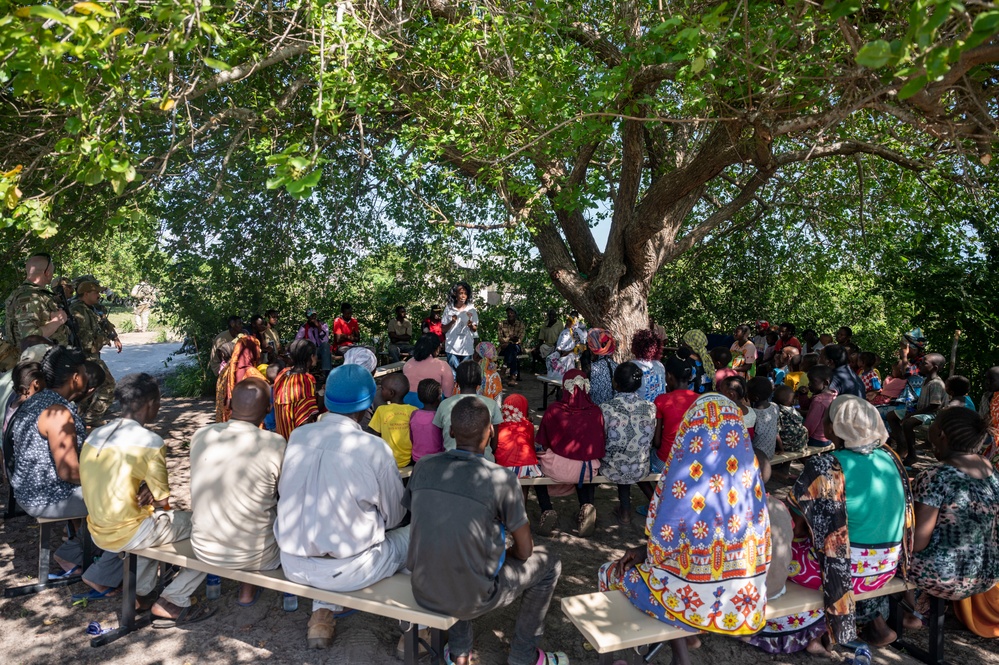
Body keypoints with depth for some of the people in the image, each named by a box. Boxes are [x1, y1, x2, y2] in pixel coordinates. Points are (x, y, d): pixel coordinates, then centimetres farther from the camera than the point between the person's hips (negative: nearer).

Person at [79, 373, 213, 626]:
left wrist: (144, 492, 0)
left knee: (156, 520, 34)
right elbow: (162, 501, -13)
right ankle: (172, 602, 4)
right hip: (127, 535, -9)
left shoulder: (94, 435, 5)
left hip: (97, 533, 9)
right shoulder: (149, 442, -19)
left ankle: (140, 594, 28)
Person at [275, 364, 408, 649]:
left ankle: (323, 615, 23)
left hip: (292, 565, 5)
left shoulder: (297, 436, -5)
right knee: (414, 535, 17)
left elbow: (287, 495, 10)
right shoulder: (375, 448, -18)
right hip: (345, 571, -4)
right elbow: (394, 516, -5)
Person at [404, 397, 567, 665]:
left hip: (423, 592, 4)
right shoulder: (502, 479, -18)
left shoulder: (424, 467, -6)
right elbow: (524, 550, -7)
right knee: (549, 565, 17)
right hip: (472, 599, -4)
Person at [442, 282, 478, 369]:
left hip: (467, 348, 1)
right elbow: (443, 329, 4)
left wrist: (470, 325, -17)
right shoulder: (449, 309, 0)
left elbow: (475, 329, 4)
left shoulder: (471, 310, 1)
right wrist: (452, 322, -14)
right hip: (452, 348, -1)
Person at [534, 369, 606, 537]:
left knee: (536, 464, 30)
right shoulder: (596, 412, -7)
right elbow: (600, 446, 4)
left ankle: (547, 511, 13)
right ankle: (586, 507, 13)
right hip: (587, 471, 2)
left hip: (556, 469, -2)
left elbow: (543, 442, 0)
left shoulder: (553, 410, -12)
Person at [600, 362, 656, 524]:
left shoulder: (606, 409, -24)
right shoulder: (651, 408, -14)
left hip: (612, 470, -2)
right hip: (640, 470, 2)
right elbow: (651, 442, 1)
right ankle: (625, 510, 48)